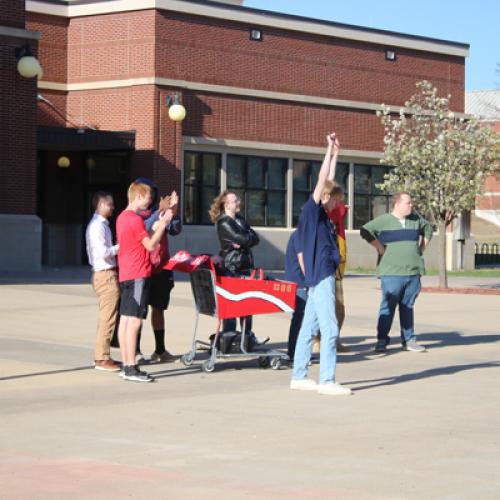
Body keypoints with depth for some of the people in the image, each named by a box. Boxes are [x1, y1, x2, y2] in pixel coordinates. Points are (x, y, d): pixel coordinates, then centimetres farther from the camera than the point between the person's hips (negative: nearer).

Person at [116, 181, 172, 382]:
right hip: (138, 275, -10)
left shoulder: (122, 217, 15)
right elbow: (150, 245, -13)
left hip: (125, 275, 10)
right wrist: (163, 224, -7)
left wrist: (157, 226, 17)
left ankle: (126, 366, 12)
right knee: (134, 321, -10)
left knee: (125, 319, 9)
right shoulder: (135, 219, -15)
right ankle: (131, 369, -12)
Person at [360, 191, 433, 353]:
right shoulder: (384, 220, -4)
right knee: (388, 306, -5)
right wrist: (381, 249, -12)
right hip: (392, 273, -5)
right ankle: (382, 340, 0)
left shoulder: (416, 219, 13)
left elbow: (428, 230, 31)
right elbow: (365, 231, -12)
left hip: (413, 272, 5)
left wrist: (421, 249, 19)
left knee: (408, 307, 10)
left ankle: (408, 340, 15)